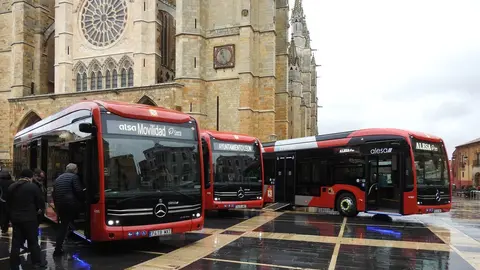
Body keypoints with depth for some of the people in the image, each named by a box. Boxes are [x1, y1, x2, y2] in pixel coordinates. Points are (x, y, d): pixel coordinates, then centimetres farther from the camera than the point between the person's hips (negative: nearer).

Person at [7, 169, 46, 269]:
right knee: (33, 241, 6)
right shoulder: (33, 186, -11)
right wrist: (41, 209, 13)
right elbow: (40, 201, -7)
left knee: (16, 242, 10)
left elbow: (8, 203, 15)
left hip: (15, 218, 5)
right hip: (29, 218, -5)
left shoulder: (11, 187, 6)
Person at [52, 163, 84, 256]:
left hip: (60, 205, 7)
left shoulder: (58, 178, 20)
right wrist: (82, 200, 3)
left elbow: (54, 194, 20)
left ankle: (58, 248, 10)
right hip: (71, 204, -7)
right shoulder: (74, 177, -2)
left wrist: (57, 206, 24)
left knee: (63, 225, 12)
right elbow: (79, 191, -11)